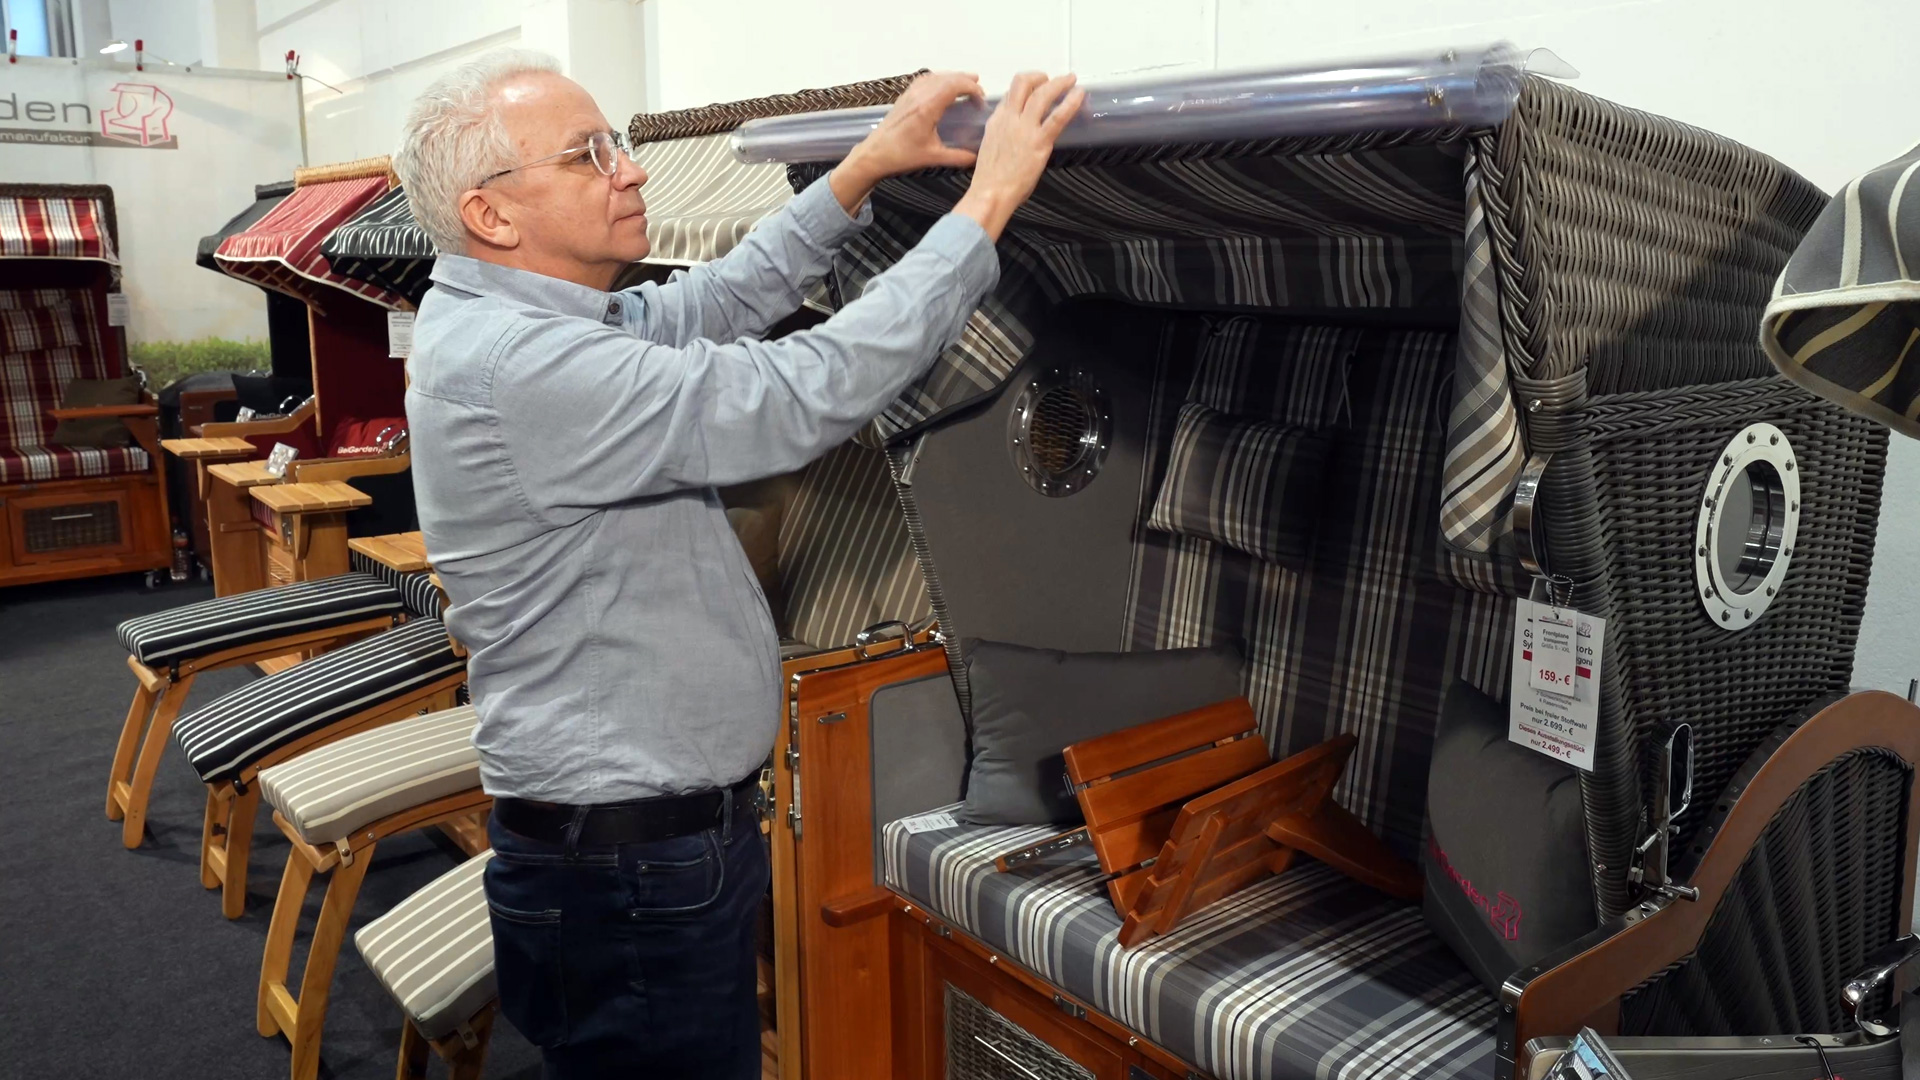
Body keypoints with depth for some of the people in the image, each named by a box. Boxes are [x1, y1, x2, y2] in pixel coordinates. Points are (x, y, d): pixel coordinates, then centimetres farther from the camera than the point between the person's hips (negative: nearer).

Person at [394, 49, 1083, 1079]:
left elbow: (715, 304, 13)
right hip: (628, 871, -10)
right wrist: (987, 201, -23)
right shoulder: (514, 366, -25)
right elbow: (798, 397, -30)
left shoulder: (504, 323, 6)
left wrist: (861, 171, 7)